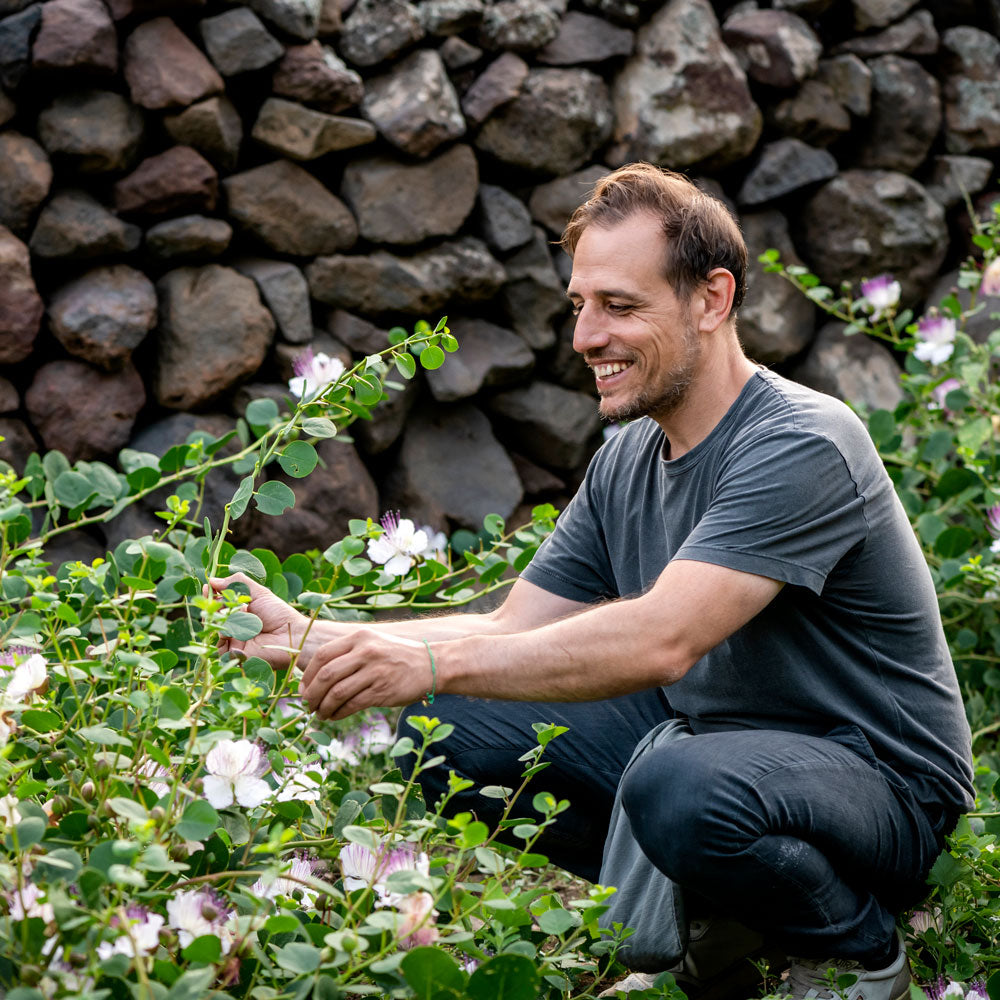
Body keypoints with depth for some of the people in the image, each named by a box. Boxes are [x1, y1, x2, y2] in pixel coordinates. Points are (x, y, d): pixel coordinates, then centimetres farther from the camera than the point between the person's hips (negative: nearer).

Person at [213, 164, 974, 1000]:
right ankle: (699, 915, 8)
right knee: (446, 727, -3)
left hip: (875, 773, -8)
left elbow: (661, 639, -35)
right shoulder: (628, 460, 4)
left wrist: (434, 663, -39)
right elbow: (511, 631, 4)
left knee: (680, 788, -40)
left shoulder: (801, 447, -23)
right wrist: (310, 638, -8)